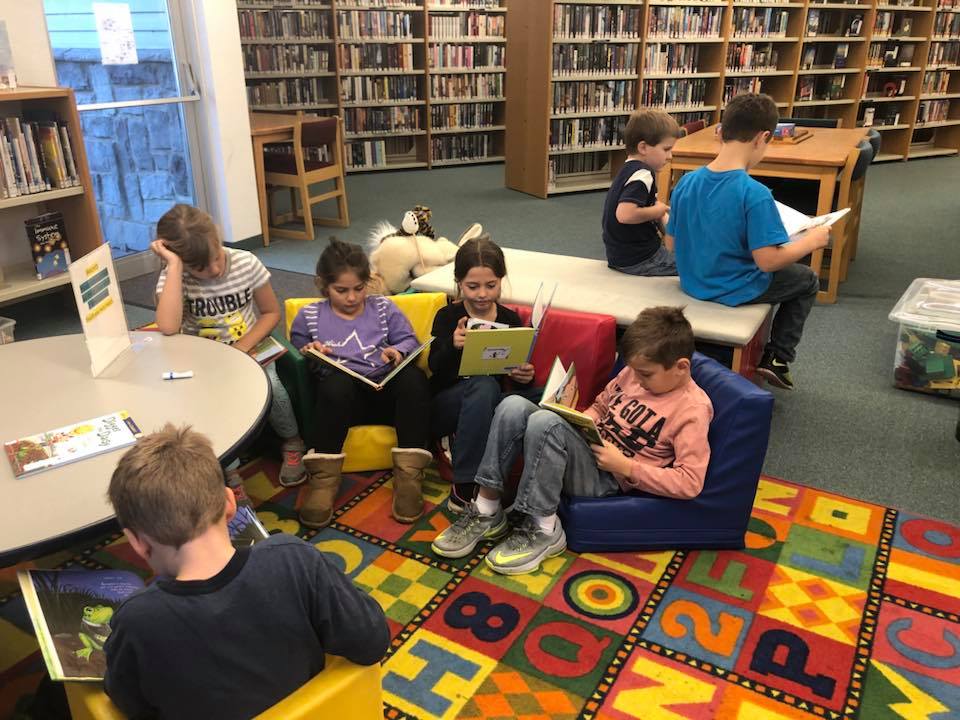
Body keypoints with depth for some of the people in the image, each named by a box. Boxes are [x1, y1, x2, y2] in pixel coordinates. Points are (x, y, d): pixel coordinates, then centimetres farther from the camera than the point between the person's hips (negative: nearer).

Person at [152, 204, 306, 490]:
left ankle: (292, 443, 2)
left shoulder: (246, 263, -10)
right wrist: (174, 265, -31)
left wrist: (243, 346, -14)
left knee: (270, 388, -29)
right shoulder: (173, 278, -13)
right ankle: (230, 473, -11)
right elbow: (168, 328, -33)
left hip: (250, 352, 1)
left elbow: (271, 312, 2)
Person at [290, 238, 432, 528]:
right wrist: (308, 355, -6)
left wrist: (398, 351, -9)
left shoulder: (383, 308, 18)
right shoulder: (308, 316, 15)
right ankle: (324, 477, -31)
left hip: (386, 394, 2)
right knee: (337, 380, -38)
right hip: (341, 398, -1)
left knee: (414, 376, -32)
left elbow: (410, 340, 13)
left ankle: (409, 472, -29)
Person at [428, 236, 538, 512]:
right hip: (445, 406, -2)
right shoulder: (447, 317, -4)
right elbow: (436, 369, -17)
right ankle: (463, 487, -31)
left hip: (491, 405, 3)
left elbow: (518, 371, 7)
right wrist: (453, 346, -38)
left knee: (529, 396, -30)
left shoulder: (510, 319, 3)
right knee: (484, 386, -36)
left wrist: (526, 377, -18)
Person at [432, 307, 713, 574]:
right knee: (514, 406, -17)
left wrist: (627, 466, -19)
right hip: (588, 449, 7)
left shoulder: (693, 409, -13)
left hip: (606, 478, -7)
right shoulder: (633, 373, 7)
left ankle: (543, 530, -20)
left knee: (545, 422, -33)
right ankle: (486, 511, -12)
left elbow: (690, 483, -16)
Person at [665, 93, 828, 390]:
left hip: (693, 283, 6)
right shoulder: (755, 194, -27)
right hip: (734, 291, -6)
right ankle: (777, 358, 20)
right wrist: (812, 240, -8)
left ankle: (774, 356, 37)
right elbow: (767, 261, -25)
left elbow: (672, 243, 0)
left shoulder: (686, 182, -9)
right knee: (807, 280, 22)